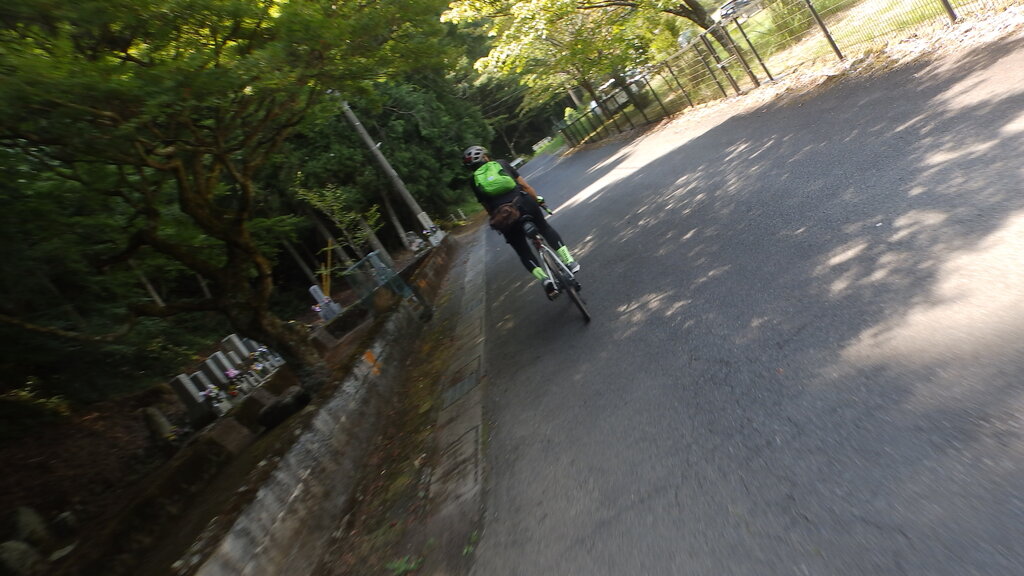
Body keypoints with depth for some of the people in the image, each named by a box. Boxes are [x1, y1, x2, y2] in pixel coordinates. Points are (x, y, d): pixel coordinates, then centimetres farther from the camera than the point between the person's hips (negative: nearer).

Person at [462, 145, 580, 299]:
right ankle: (569, 261, 13)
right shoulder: (502, 164, 16)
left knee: (523, 251, 15)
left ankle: (545, 279, -4)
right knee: (545, 228, 26)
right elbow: (525, 185, 12)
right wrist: (538, 199, 22)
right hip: (524, 203, 0)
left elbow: (488, 208, 13)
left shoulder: (473, 181, 15)